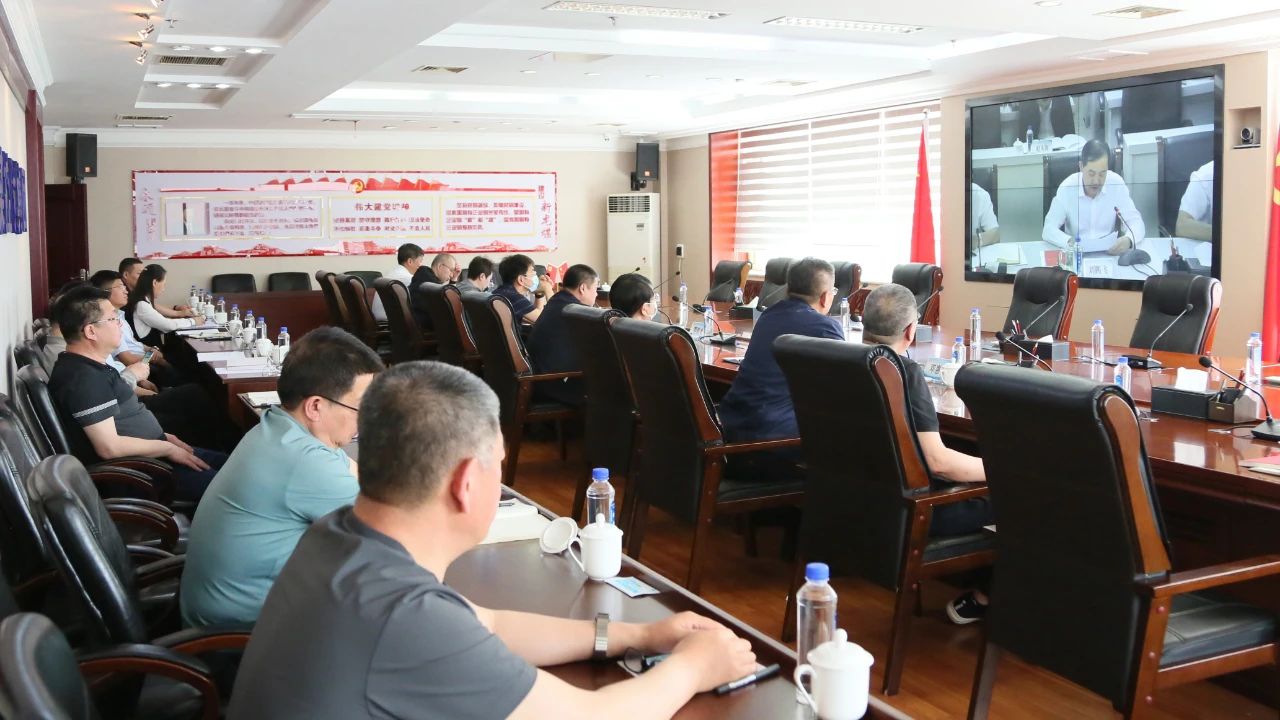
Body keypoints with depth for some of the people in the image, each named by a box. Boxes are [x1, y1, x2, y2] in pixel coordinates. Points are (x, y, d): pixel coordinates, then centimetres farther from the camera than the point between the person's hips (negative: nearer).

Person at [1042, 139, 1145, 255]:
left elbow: (1137, 223, -4)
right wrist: (1068, 242, -32)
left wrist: (1128, 239, -28)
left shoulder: (1117, 184, -7)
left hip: (1110, 254, 1)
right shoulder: (1067, 188, -11)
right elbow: (1048, 230, -11)